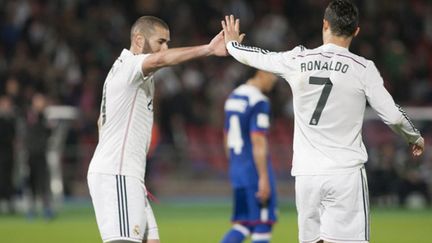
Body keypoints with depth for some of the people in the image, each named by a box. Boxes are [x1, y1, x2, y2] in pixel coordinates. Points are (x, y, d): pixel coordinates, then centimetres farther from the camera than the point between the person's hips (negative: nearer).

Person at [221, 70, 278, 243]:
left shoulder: (233, 97, 13)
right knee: (262, 227, 0)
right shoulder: (259, 102, -15)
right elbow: (258, 142, -20)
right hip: (254, 170, -8)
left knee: (243, 225, 11)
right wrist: (264, 178, -19)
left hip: (236, 169, 8)